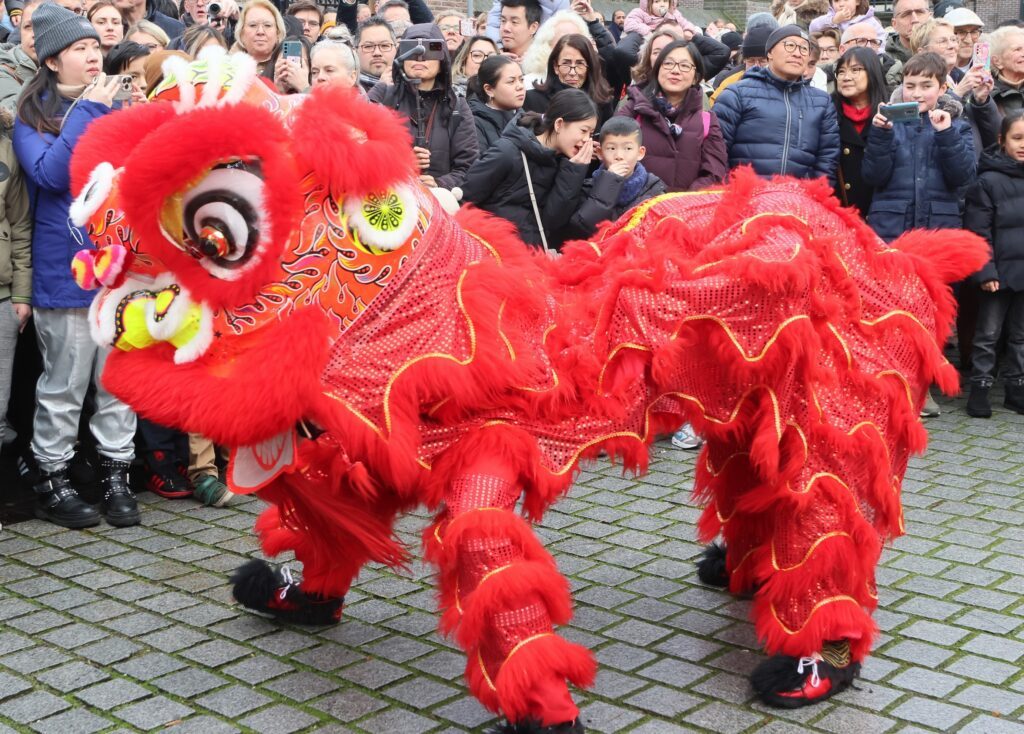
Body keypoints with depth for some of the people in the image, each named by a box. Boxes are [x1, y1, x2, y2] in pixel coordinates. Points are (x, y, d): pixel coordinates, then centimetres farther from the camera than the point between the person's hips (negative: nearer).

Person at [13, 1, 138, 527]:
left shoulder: (116, 109, 12)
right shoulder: (31, 117, 2)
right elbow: (50, 173, -16)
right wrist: (86, 111, -13)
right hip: (65, 270, -3)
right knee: (64, 383, 2)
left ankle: (116, 475, 17)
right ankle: (52, 481, 15)